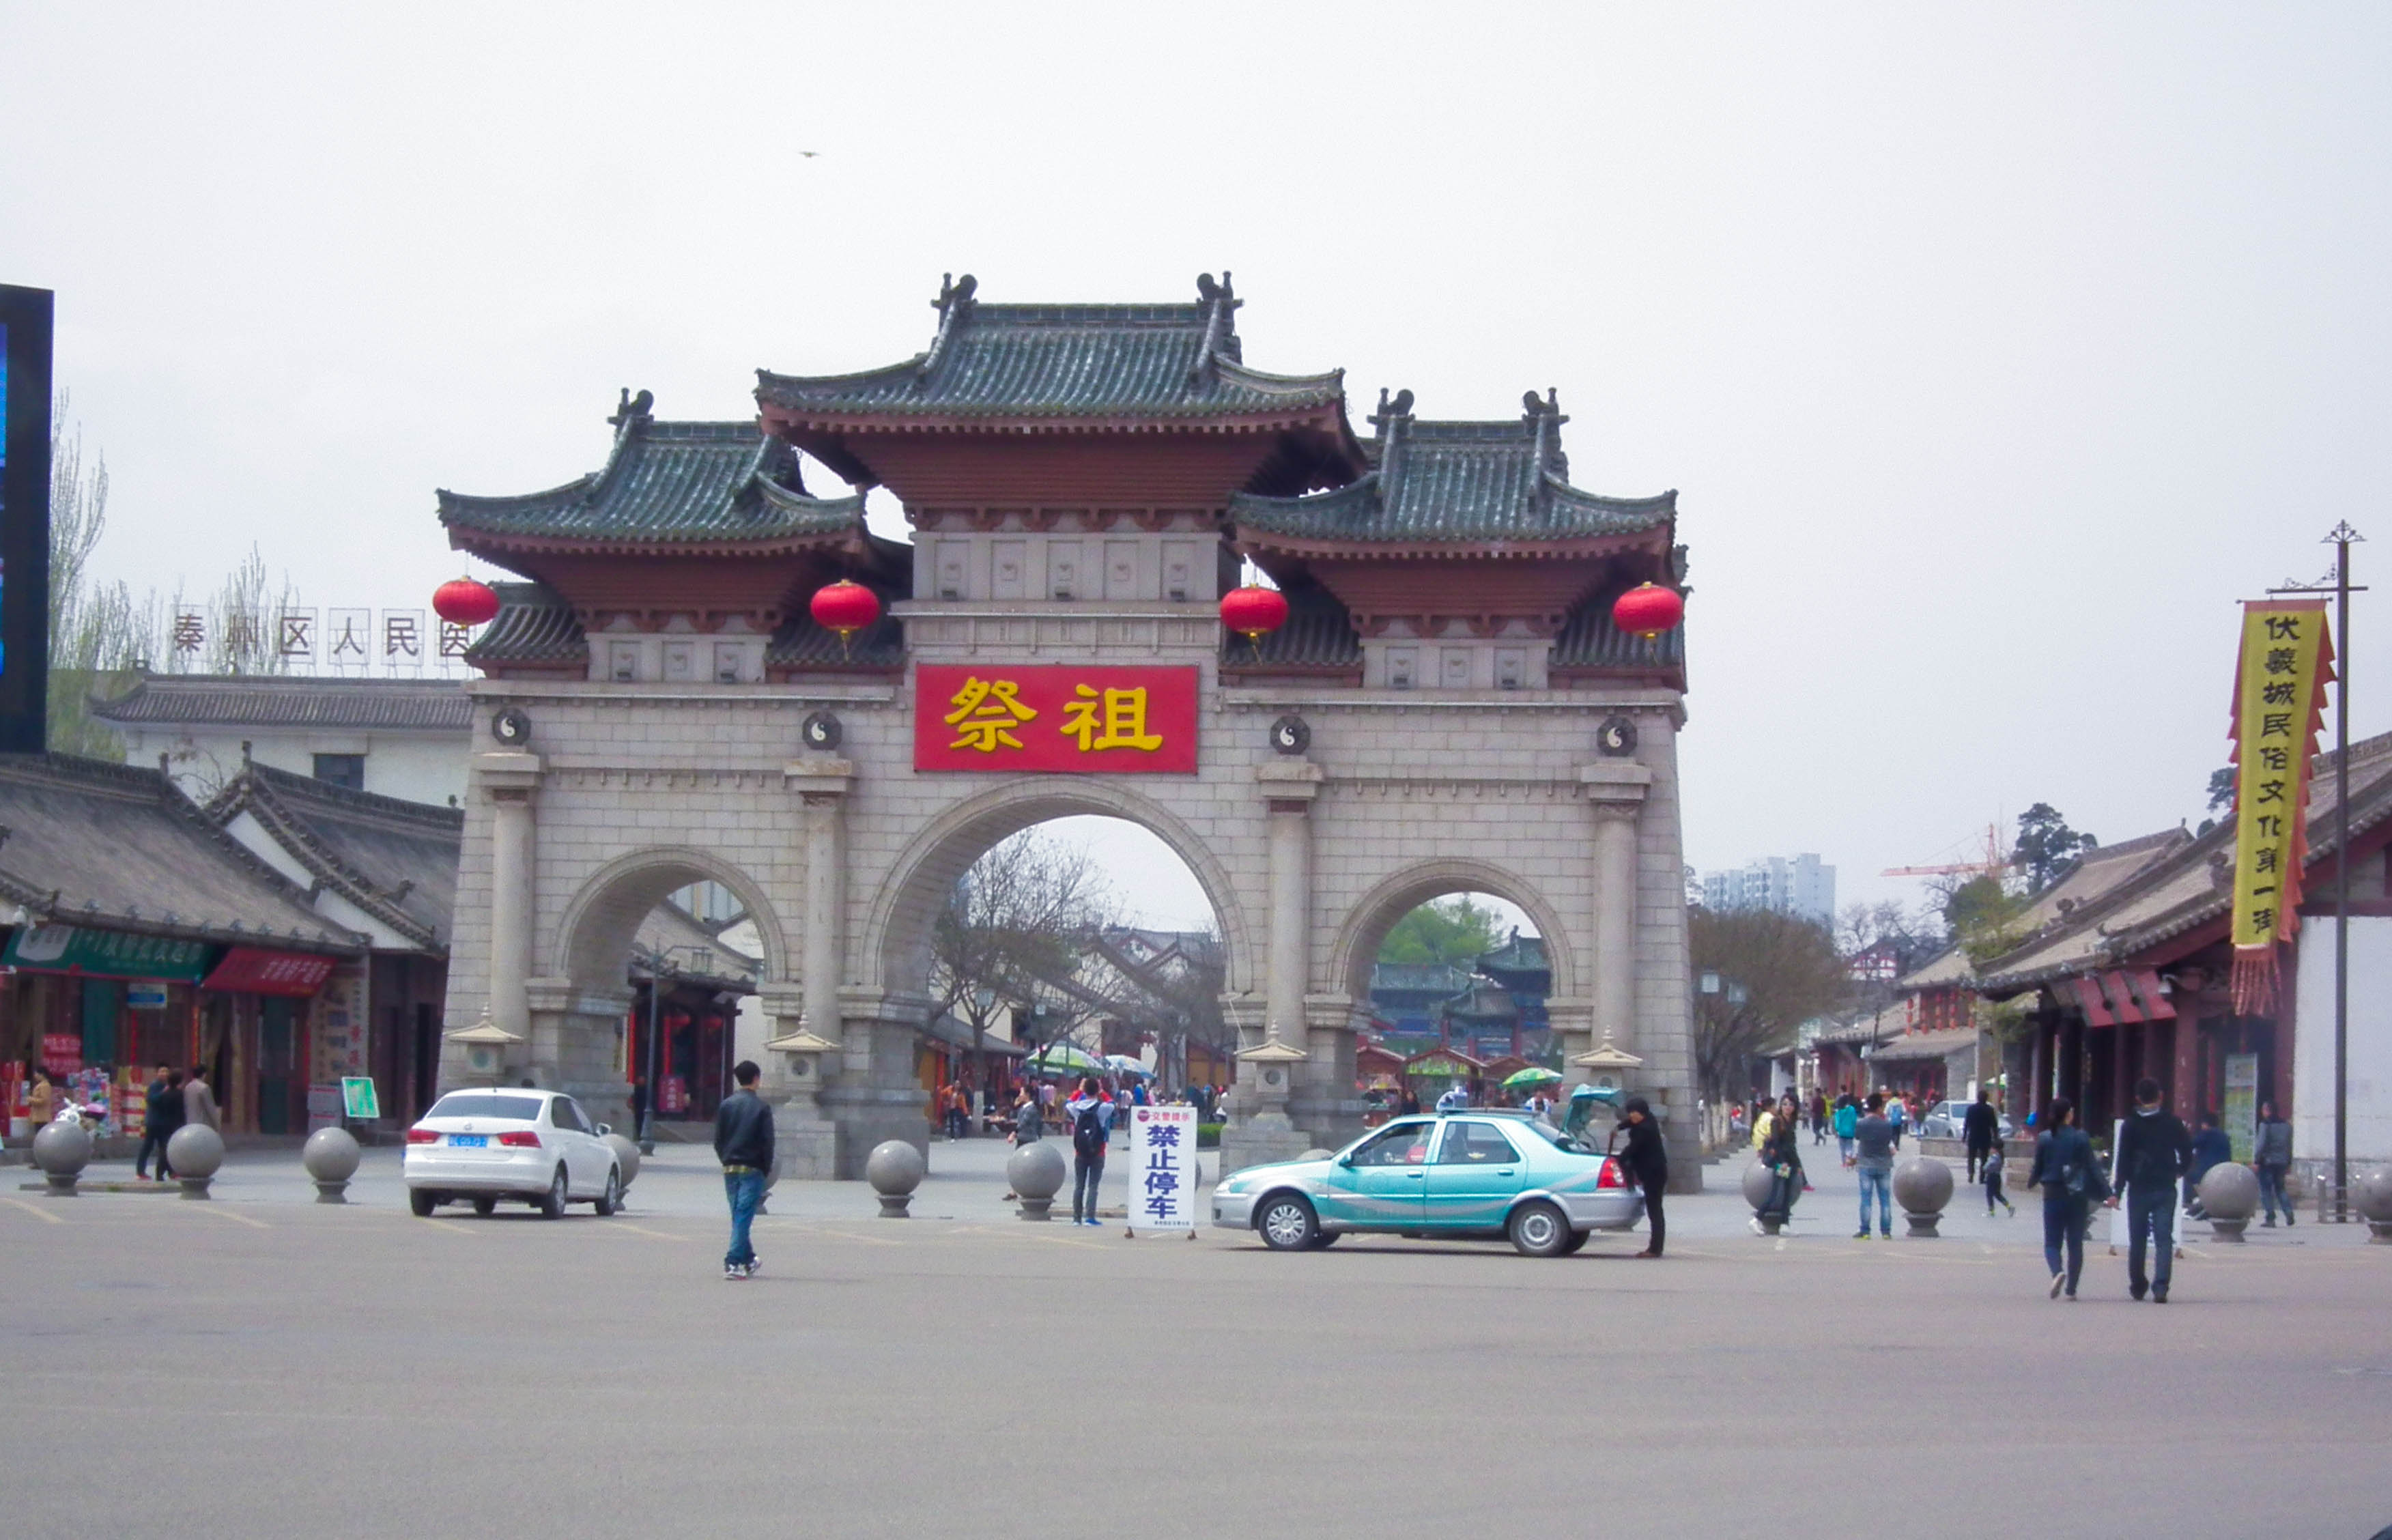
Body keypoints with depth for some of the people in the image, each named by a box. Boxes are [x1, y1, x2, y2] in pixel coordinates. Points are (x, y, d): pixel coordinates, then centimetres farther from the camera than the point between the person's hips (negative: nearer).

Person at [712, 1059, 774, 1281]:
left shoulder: (726, 1105, 5)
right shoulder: (761, 1107, -6)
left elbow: (718, 1139, 7)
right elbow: (767, 1141, -7)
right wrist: (767, 1168, 3)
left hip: (730, 1169, 4)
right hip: (752, 1169, -4)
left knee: (738, 1215, 14)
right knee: (744, 1217, -7)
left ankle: (749, 1260, 24)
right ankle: (733, 1263, -15)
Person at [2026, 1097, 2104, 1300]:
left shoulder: (2044, 1139, -3)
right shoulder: (2080, 1138, -7)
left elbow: (2038, 1168, 5)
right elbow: (2092, 1168, -8)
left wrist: (2031, 1180, 27)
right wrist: (2107, 1194, -5)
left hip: (2053, 1196, 0)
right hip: (2077, 1197, 0)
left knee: (2052, 1242, 6)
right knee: (2075, 1243, 10)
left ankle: (2057, 1272, -23)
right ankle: (2071, 1288, 8)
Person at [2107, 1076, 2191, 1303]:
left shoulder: (2131, 1125, -3)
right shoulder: (2173, 1122, 1)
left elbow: (2123, 1161, -6)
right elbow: (2187, 1152, 5)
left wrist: (2117, 1192, -6)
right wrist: (2180, 1171, 26)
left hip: (2139, 1189, 0)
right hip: (2166, 1189, 0)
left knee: (2137, 1240, 12)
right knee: (2164, 1239, -4)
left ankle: (2138, 1286, 21)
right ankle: (2160, 1287, -18)